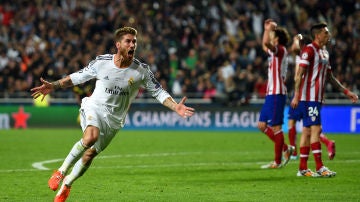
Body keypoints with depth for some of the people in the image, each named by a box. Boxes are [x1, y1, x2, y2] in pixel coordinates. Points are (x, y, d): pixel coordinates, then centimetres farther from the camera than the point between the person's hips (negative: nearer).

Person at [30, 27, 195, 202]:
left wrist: (176, 108, -15)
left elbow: (158, 92, -1)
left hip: (114, 120, 2)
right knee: (91, 137, -33)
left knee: (90, 154, 3)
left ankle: (66, 184, 27)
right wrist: (53, 86, -1)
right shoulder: (101, 62, -9)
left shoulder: (141, 71, -8)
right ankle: (61, 172, -18)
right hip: (94, 108, -2)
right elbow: (78, 77, 4)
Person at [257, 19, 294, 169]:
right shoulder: (276, 52, 17)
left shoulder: (281, 50, -11)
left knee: (276, 127, -5)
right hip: (271, 93, 10)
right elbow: (265, 46, 38)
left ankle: (277, 161, -1)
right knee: (262, 125, 10)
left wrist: (269, 28, -16)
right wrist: (267, 29, 29)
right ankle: (285, 149, 16)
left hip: (276, 94, -10)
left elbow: (266, 43, -31)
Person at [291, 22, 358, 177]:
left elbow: (330, 77, 25)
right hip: (308, 97, -9)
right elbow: (299, 73, -15)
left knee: (307, 131, 8)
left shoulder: (324, 52, 18)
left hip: (317, 98, 9)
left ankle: (302, 168, 9)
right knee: (316, 129, -12)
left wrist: (346, 92, 22)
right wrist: (296, 95, -21)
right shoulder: (309, 50, -10)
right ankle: (320, 168, -14)